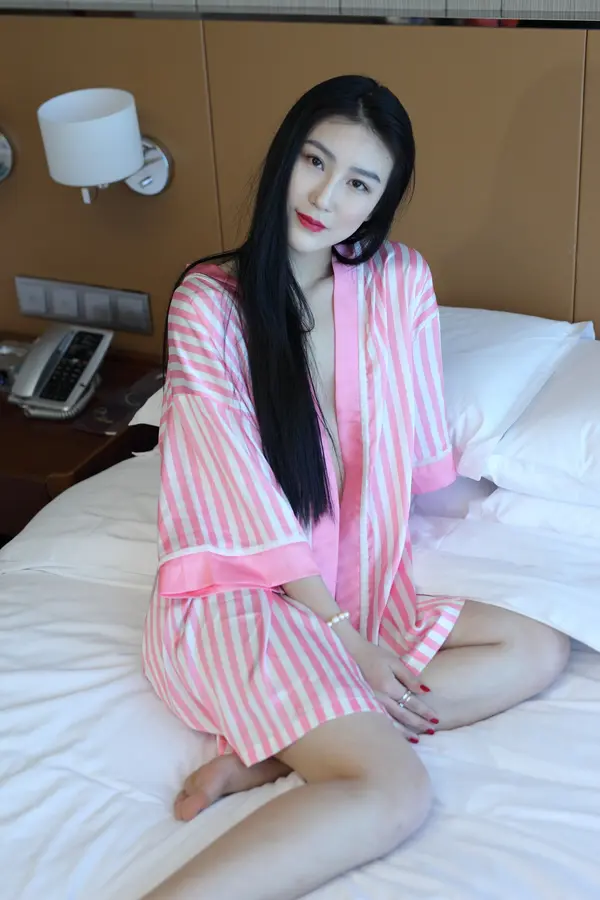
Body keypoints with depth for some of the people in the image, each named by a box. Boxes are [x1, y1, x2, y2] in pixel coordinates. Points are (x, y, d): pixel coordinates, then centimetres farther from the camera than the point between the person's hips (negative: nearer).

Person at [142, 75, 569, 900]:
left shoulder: (400, 283, 2)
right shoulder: (211, 303, -12)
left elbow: (425, 454, 13)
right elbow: (252, 496, -15)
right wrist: (348, 640, -16)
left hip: (355, 582, 7)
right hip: (237, 593, -7)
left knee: (539, 651, -9)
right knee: (397, 793, -25)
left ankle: (273, 747, -14)